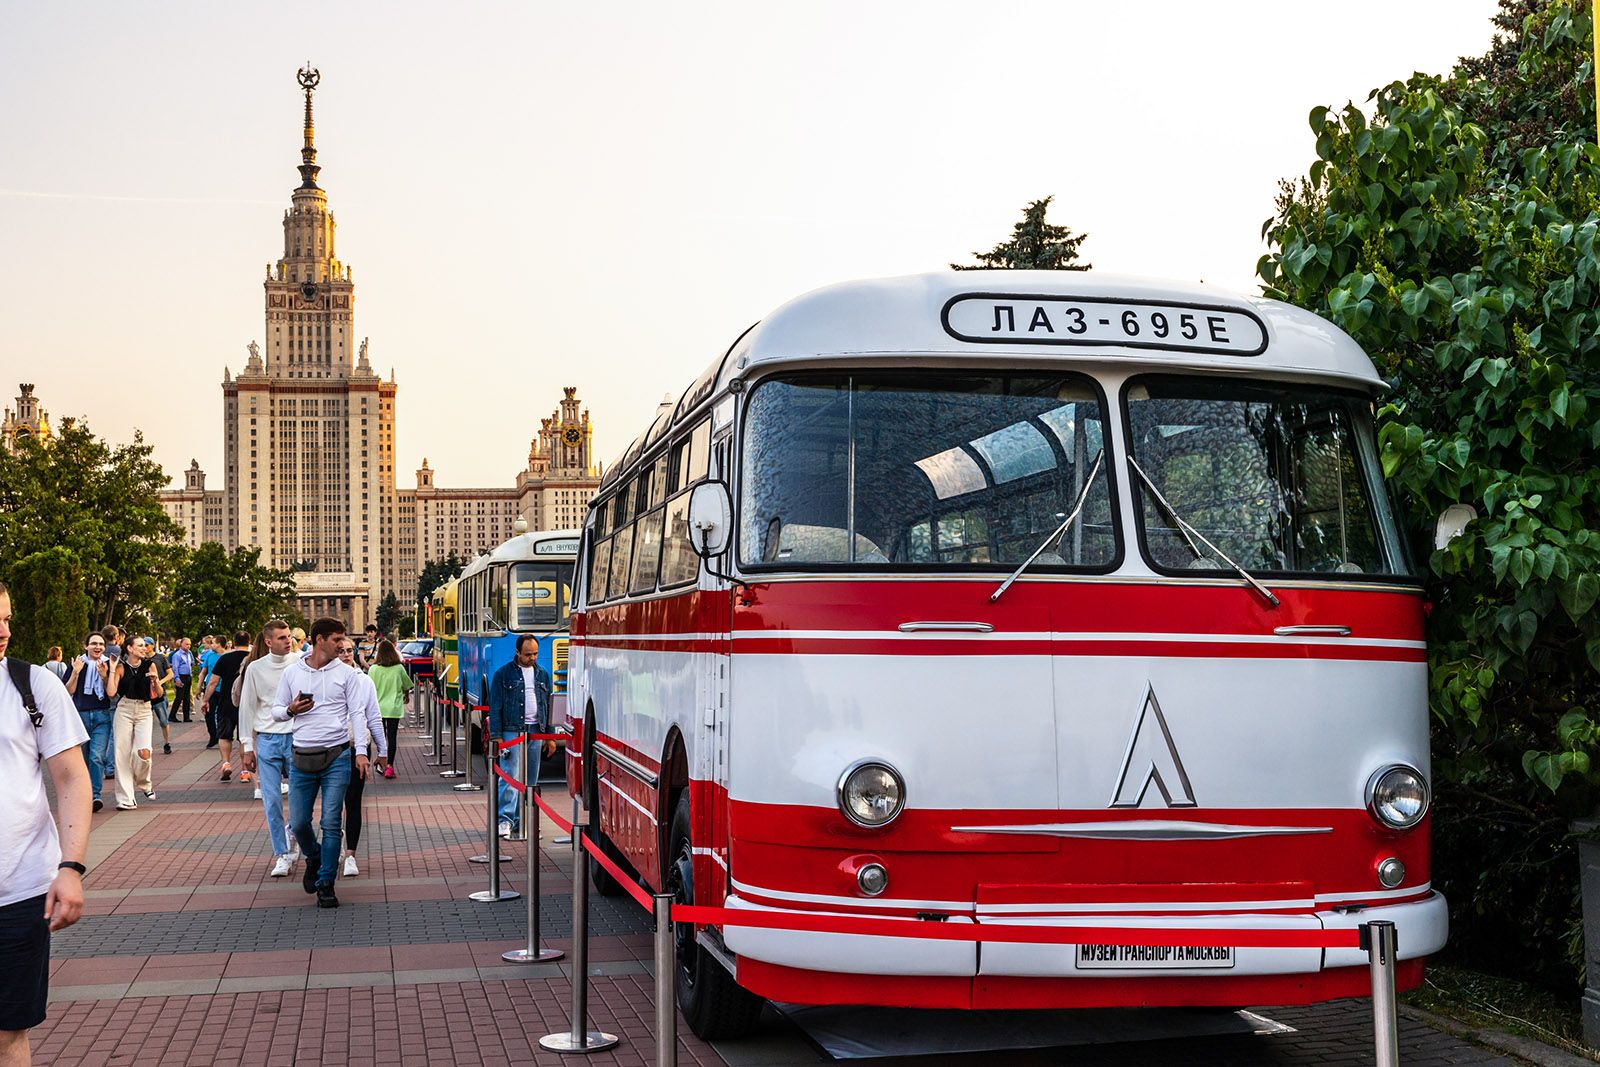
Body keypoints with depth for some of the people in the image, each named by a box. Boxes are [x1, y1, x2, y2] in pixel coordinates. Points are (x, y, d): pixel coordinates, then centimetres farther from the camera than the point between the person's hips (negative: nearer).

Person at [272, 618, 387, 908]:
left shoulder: (346, 673, 4)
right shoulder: (291, 672, 7)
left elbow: (357, 713, 2)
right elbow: (276, 711, 13)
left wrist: (360, 751, -8)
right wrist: (291, 710, -10)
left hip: (336, 757, -1)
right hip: (301, 758, 2)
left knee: (331, 824, -4)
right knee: (298, 823, 4)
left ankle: (326, 884, 6)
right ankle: (314, 859, 35)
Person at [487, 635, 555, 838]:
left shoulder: (542, 675, 14)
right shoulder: (503, 674, 0)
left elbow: (548, 707, 18)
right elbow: (495, 707, -2)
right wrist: (496, 736, -9)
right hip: (512, 731, -4)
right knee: (510, 776, -11)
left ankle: (521, 820, 14)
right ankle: (505, 820, -10)